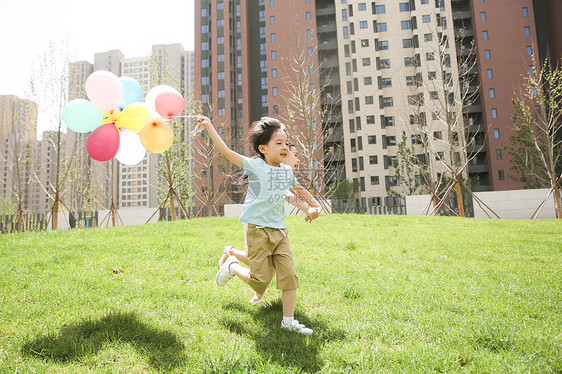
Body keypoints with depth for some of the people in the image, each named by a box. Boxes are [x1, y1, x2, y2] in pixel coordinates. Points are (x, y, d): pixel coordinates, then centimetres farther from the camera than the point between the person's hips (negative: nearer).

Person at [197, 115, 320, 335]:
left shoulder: (287, 171, 12)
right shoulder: (254, 166, -7)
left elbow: (299, 189, 32)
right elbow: (226, 152, -12)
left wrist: (314, 205, 35)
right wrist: (209, 127, -14)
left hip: (280, 231, 6)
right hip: (258, 230, -6)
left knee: (289, 276, 1)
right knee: (260, 279, -2)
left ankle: (288, 320, 15)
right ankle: (232, 266, 28)